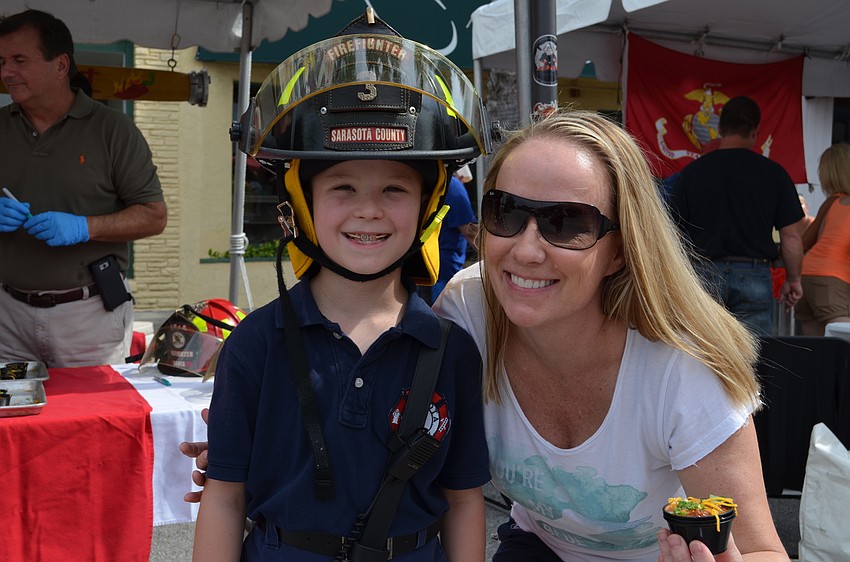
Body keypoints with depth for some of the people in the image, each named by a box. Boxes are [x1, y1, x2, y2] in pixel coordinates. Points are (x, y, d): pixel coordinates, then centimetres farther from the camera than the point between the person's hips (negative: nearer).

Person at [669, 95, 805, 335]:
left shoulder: (693, 171, 1)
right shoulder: (774, 173, -1)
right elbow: (791, 236, 0)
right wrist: (793, 280, 13)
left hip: (704, 273, 1)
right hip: (754, 275, -1)